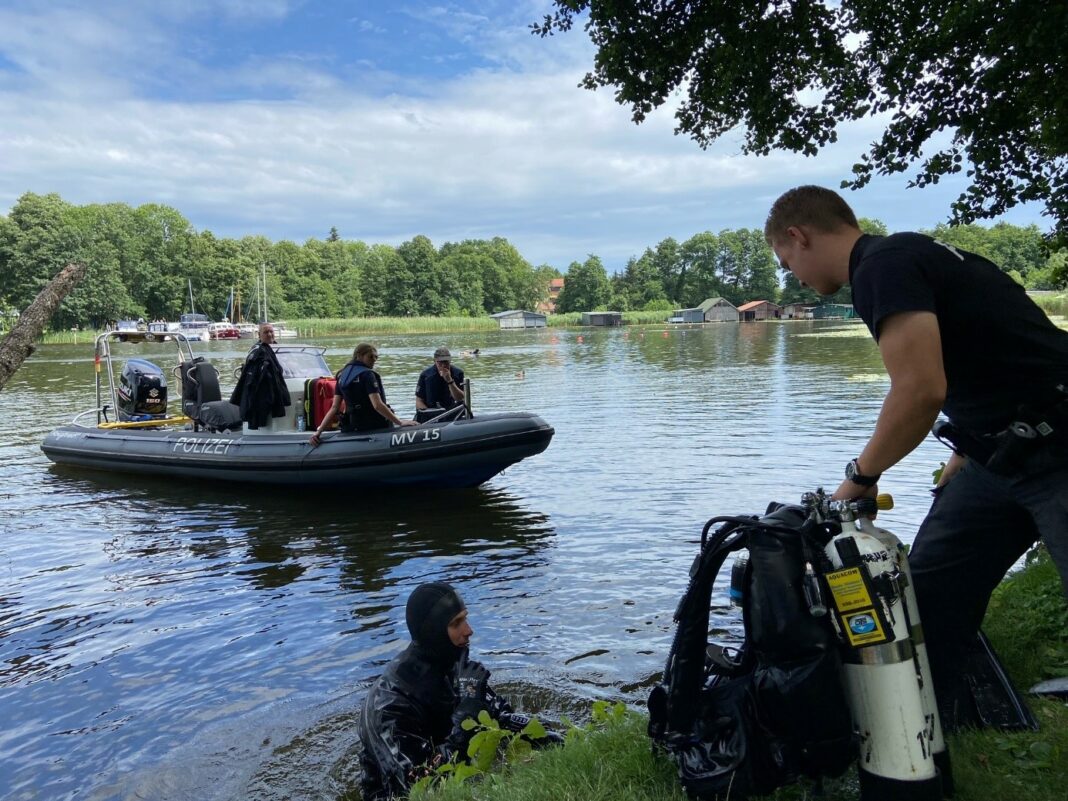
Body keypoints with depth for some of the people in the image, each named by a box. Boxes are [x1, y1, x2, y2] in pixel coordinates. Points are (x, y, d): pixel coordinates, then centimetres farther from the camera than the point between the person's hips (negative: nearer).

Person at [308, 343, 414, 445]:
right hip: (374, 428, -8)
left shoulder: (342, 376, 10)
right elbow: (377, 405, -23)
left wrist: (319, 430, 2)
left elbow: (334, 407, 2)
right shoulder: (367, 374, -13)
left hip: (352, 429, 8)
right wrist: (400, 422, -21)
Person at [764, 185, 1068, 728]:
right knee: (929, 594, 9)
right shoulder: (907, 255, 14)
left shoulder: (883, 267, -16)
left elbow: (920, 391, -27)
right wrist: (964, 461, 21)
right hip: (1001, 455, 10)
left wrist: (860, 475, -11)